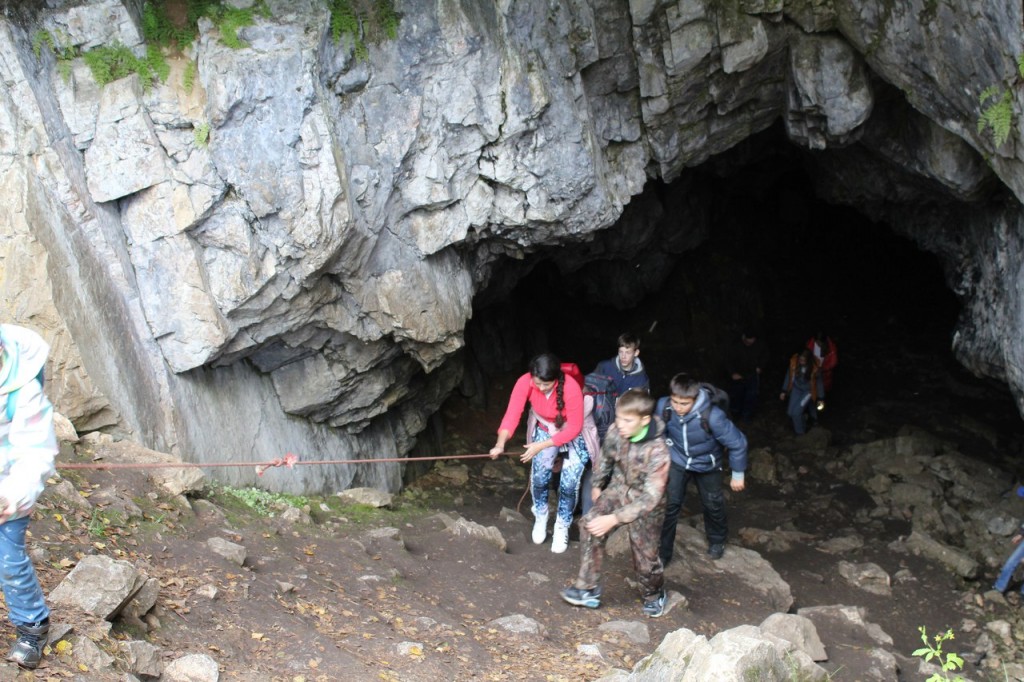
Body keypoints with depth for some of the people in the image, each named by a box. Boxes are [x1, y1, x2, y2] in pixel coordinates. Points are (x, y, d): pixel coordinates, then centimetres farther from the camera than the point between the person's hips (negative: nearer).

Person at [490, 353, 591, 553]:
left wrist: (541, 446, -37)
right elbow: (512, 414, -33)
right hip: (544, 429, 3)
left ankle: (562, 527, 17)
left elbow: (574, 428, -30)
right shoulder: (525, 382, -30)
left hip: (574, 433, -3)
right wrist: (501, 443, -50)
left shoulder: (571, 388, -38)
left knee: (568, 482, -7)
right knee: (540, 474, -6)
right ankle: (540, 516, 23)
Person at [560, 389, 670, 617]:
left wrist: (614, 518, -36)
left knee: (645, 556, 2)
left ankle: (654, 594, 36)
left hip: (645, 501, -4)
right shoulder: (615, 432, -18)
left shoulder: (657, 451, -33)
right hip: (618, 489, 4)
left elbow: (651, 497, -31)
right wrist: (597, 485, 19)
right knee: (590, 524, -18)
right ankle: (589, 590, -8)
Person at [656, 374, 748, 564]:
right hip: (677, 461, 1)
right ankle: (662, 552, 14)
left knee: (712, 504, 19)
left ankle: (717, 540, 47)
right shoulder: (664, 406, -29)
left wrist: (738, 474, -12)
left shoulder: (712, 416, -40)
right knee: (670, 504, -2)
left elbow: (737, 443, -24)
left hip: (706, 465, -1)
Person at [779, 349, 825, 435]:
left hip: (808, 391, -4)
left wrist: (821, 398, -4)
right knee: (790, 412, 4)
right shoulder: (794, 362, -20)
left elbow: (819, 382, -11)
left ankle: (801, 433, 15)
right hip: (796, 389, 4)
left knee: (796, 412, -11)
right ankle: (803, 416, 40)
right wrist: (784, 391, 1)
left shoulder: (814, 368, -27)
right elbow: (789, 376, -5)